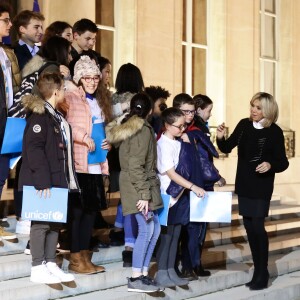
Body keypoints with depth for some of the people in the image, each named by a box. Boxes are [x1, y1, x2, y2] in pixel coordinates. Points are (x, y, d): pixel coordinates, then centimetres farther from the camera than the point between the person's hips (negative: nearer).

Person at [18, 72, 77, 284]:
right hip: (42, 183, -9)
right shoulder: (39, 115, -13)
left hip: (57, 181, 9)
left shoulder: (56, 116, 17)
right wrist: (42, 181, -24)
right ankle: (38, 268, 4)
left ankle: (51, 265, 19)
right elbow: (33, 149, -21)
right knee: (41, 223, -3)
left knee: (55, 223, 11)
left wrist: (67, 180, 16)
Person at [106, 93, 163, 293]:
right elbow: (136, 165, -18)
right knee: (146, 230, -7)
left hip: (136, 185, 9)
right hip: (139, 186, -9)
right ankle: (136, 279, -4)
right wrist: (143, 194, -20)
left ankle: (143, 274, 12)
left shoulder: (127, 126, 16)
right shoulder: (143, 129, -11)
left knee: (154, 228, 10)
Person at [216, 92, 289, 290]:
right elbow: (227, 148, 6)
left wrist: (271, 165, -27)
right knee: (249, 227, 9)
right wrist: (221, 138, -14)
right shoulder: (244, 125, 1)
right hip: (244, 185, 5)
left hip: (262, 187, -5)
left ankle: (262, 275, 1)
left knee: (257, 226, -9)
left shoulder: (275, 132, -11)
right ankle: (259, 272, 20)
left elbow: (283, 162, -7)